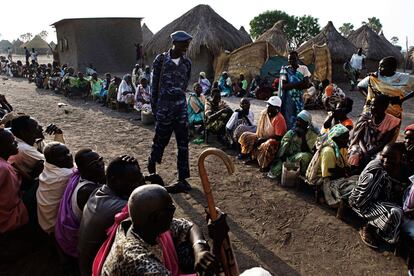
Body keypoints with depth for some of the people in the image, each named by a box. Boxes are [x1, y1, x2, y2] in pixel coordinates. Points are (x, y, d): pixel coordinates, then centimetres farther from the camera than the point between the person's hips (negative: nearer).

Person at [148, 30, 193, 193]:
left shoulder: (186, 62, 6)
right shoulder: (161, 60, -4)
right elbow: (154, 84, 0)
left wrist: (179, 98, 13)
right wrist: (154, 106, 1)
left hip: (181, 106, 3)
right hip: (164, 107, -3)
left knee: (183, 144, 2)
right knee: (160, 141, 6)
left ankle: (183, 179, 9)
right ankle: (151, 170, 30)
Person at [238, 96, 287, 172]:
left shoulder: (279, 119, -23)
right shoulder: (264, 113, -2)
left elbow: (278, 137, -24)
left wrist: (263, 139, -23)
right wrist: (259, 138, -5)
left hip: (274, 140, -8)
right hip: (262, 137, 8)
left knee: (267, 145, -41)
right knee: (245, 136, -1)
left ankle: (266, 165, -20)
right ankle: (250, 156, 8)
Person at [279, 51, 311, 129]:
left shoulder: (303, 69, 4)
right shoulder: (285, 69, 0)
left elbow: (306, 84, -6)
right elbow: (283, 86, -12)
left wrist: (291, 85, -13)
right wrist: (299, 83, -12)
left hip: (299, 98, 2)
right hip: (288, 99, -2)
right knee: (288, 120, -2)